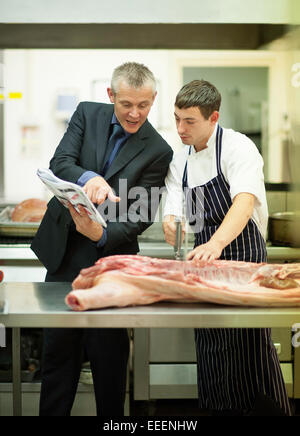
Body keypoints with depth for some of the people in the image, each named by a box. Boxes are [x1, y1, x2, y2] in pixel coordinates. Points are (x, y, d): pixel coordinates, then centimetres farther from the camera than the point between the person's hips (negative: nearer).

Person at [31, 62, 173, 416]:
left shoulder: (158, 152, -7)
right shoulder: (87, 114, 2)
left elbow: (140, 217, -9)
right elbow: (59, 163, -10)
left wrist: (102, 235, -28)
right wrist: (89, 178, -32)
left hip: (109, 257, -3)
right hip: (63, 250, 3)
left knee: (108, 351, 2)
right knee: (57, 346, 11)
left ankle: (111, 416, 18)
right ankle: (52, 412, 23)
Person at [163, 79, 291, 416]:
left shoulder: (237, 147, -10)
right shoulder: (180, 161, 12)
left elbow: (245, 201, -27)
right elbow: (173, 215, 6)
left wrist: (215, 243, -44)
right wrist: (171, 227, -20)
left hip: (243, 261, -6)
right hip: (205, 262, 7)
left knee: (252, 358, -8)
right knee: (211, 359, 9)